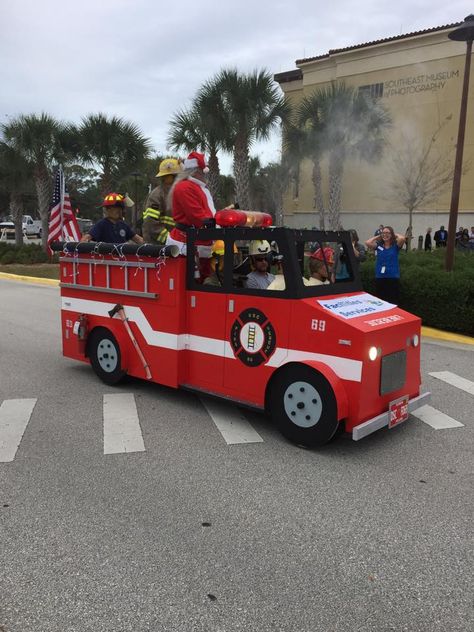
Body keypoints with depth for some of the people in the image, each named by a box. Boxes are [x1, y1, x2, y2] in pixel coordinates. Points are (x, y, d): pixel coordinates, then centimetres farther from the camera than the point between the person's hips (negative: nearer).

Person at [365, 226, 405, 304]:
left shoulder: (396, 246, -1)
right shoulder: (378, 245, 4)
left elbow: (402, 238, -21)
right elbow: (367, 243, -13)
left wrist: (395, 235, 0)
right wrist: (378, 236, 1)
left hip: (393, 278, -2)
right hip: (380, 278, 2)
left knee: (393, 303, 2)